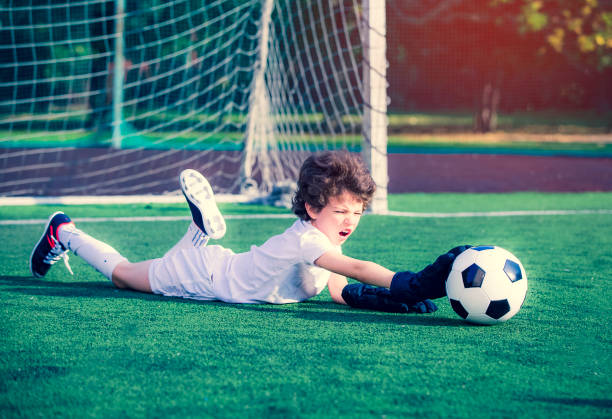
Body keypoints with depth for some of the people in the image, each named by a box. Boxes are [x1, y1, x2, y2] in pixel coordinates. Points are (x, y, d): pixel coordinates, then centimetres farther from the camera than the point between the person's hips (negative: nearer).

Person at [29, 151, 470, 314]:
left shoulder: (322, 240, -10)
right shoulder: (305, 239, -38)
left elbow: (339, 287, -12)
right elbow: (356, 268, -51)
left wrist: (377, 297, -31)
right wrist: (406, 284, -61)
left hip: (224, 266, 6)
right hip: (198, 273, -6)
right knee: (122, 272, 16)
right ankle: (64, 233, 34)